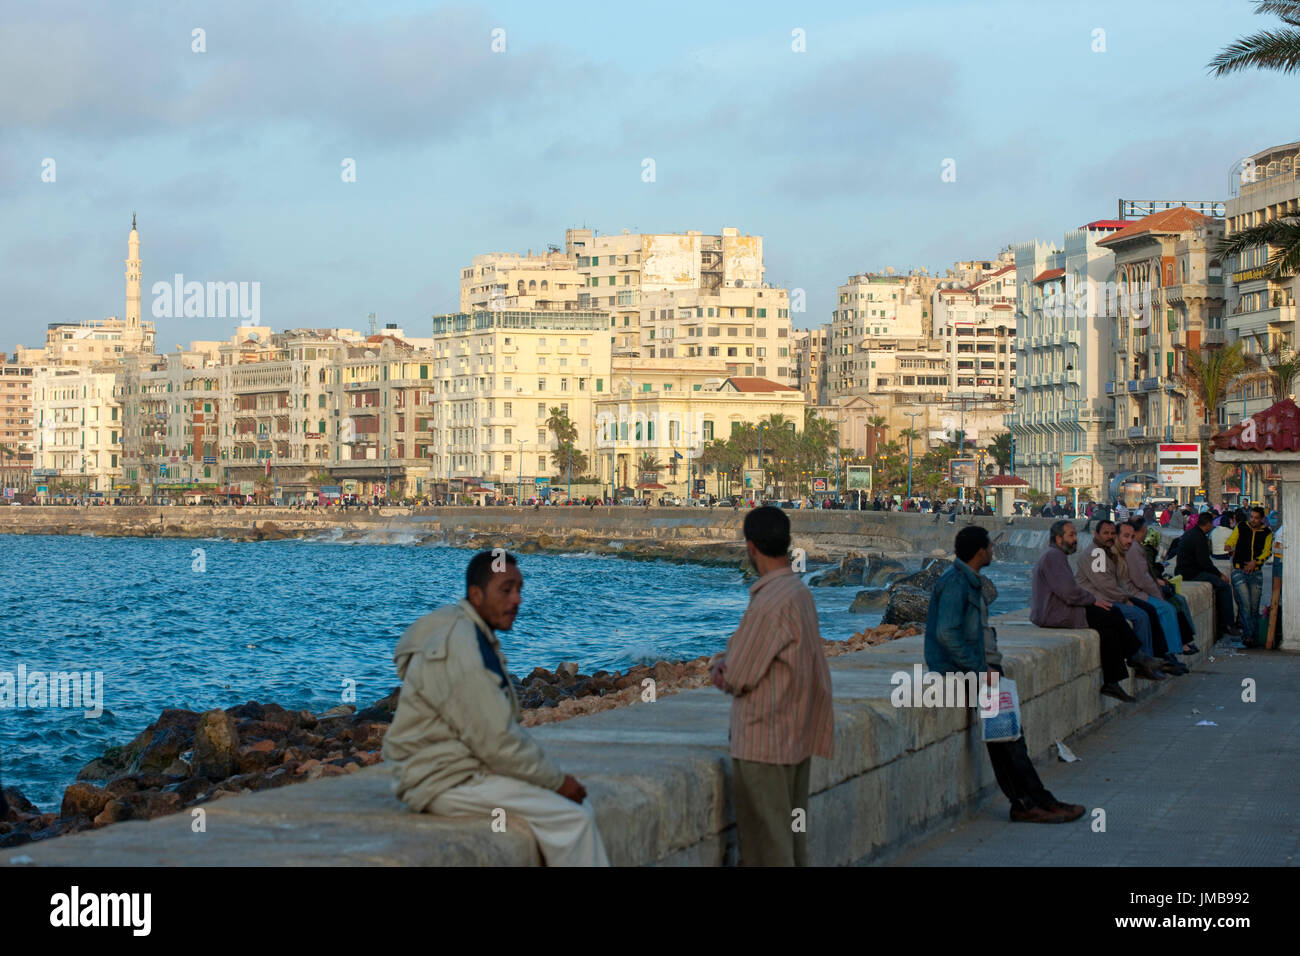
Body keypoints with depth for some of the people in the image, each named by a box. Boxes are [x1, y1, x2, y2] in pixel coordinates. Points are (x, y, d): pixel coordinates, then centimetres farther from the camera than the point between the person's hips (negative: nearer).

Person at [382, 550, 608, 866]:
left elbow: (498, 726, 16)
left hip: (469, 766, 10)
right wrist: (557, 780, -11)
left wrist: (554, 777, 6)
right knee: (571, 819, -17)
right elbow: (495, 741, -22)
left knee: (579, 809, 4)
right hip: (446, 781, -10)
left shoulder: (478, 638, 13)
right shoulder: (460, 650, -21)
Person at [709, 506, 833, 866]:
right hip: (797, 739, 9)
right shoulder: (800, 592, 8)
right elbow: (745, 644, 18)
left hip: (763, 744, -9)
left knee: (765, 847, -3)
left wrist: (721, 669, 5)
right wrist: (724, 661, -1)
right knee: (791, 835, 15)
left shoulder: (769, 603, -22)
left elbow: (736, 680, -16)